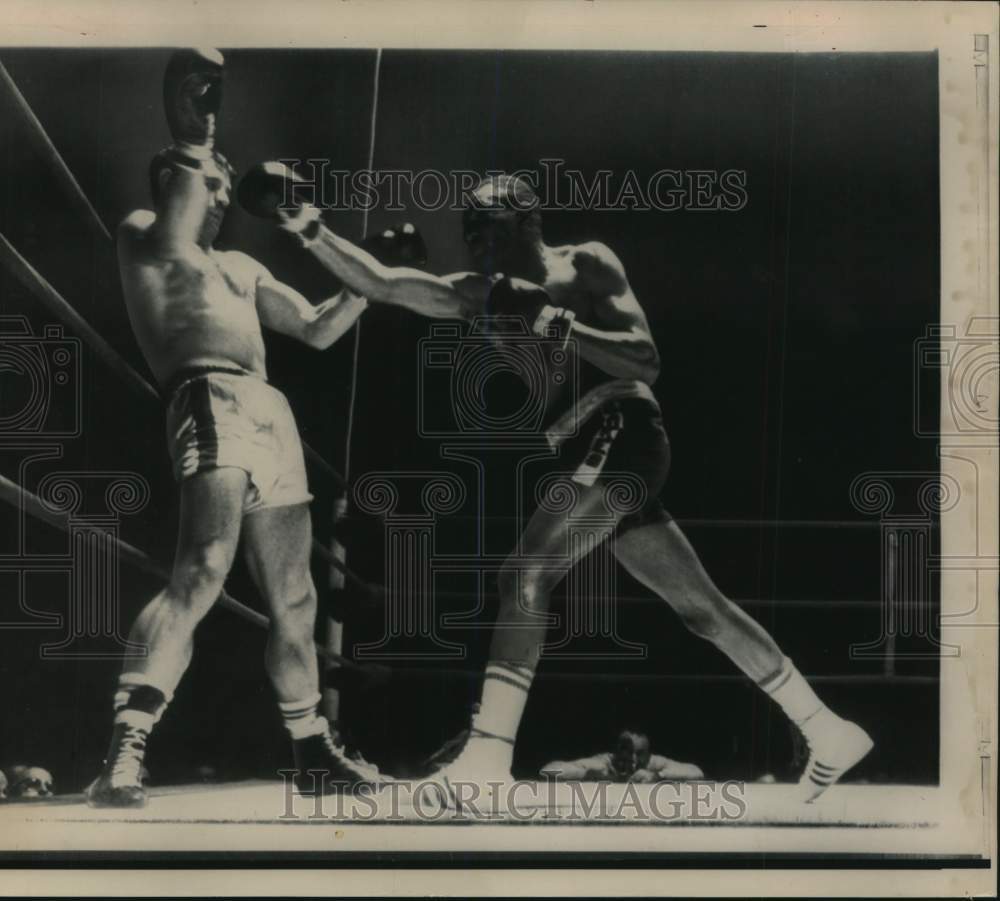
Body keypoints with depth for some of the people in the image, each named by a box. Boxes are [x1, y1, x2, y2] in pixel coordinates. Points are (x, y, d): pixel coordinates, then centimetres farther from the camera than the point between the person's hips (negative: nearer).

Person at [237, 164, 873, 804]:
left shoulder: (587, 265, -1)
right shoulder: (482, 294, 16)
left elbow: (647, 363, -10)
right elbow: (380, 284, 11)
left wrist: (553, 319, -17)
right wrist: (304, 225, 5)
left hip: (621, 435, -8)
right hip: (593, 456, 8)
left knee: (525, 578, -19)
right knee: (702, 607, 11)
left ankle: (487, 758, -22)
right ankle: (827, 731, 20)